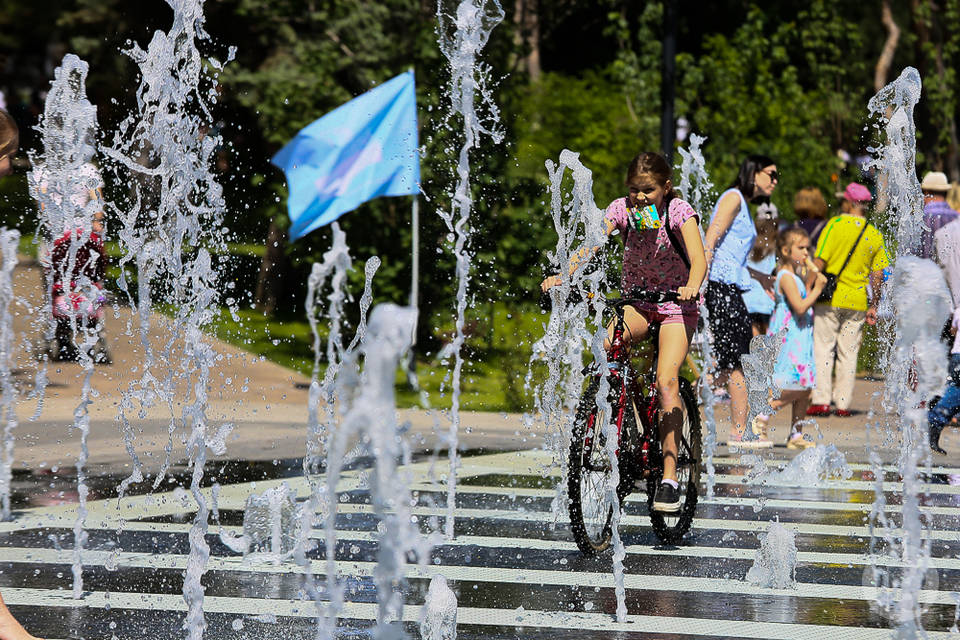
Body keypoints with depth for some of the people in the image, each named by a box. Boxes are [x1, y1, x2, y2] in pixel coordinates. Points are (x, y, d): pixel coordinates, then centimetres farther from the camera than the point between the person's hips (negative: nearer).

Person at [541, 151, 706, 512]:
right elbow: (591, 245, -19)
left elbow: (698, 258, -29)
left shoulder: (679, 212, -16)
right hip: (635, 301, 3)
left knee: (666, 380, -21)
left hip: (676, 302, -3)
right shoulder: (621, 210, -7)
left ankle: (669, 476, -20)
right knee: (605, 347, -28)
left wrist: (691, 286, -50)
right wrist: (562, 276, -37)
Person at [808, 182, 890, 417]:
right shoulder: (875, 235, 7)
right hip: (857, 301, 4)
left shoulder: (836, 224, -6)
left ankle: (821, 400, -6)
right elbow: (878, 276, 7)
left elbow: (819, 262, -10)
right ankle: (843, 403, 8)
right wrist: (873, 306, 13)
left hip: (829, 299, -4)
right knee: (848, 352, 9)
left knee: (823, 348, 1)